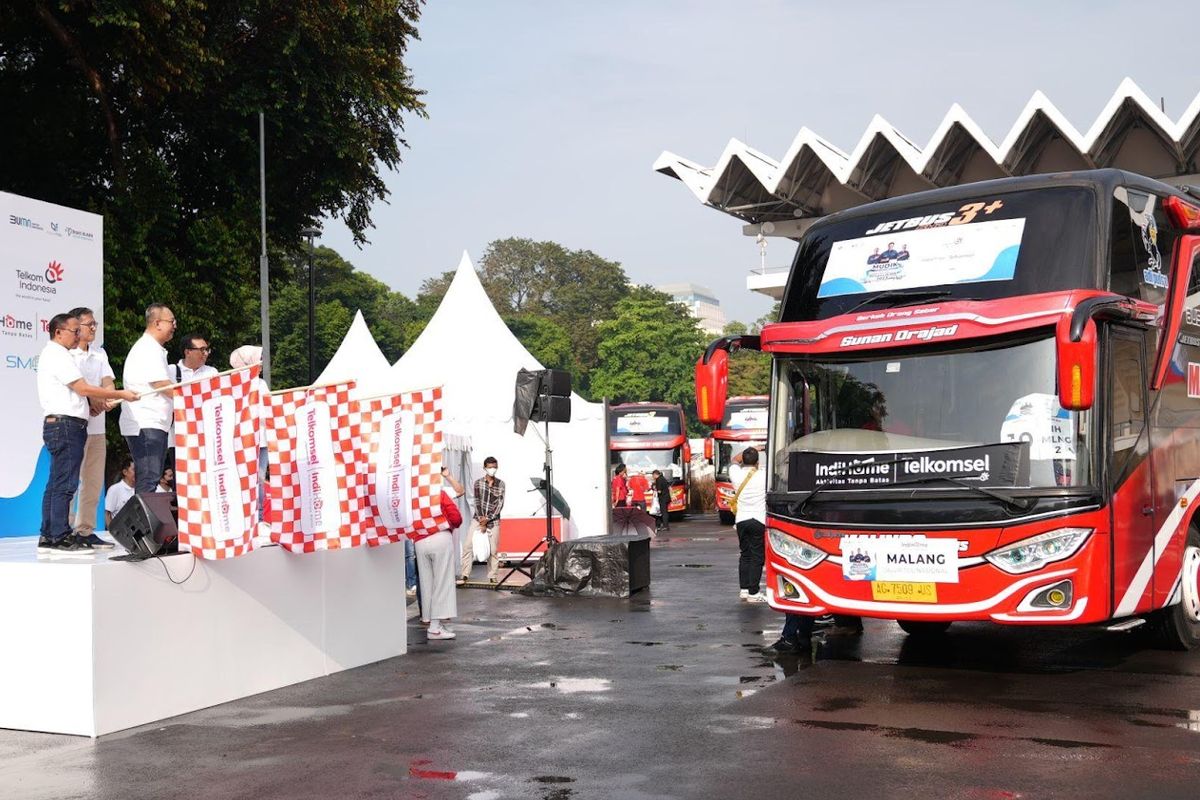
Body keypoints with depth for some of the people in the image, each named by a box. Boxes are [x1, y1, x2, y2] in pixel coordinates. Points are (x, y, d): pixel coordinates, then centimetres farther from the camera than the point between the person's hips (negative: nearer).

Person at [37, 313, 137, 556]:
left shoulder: (51, 354, 23)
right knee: (64, 483, -11)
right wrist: (120, 394, -8)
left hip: (58, 424, 11)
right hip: (65, 424, -11)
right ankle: (60, 538, -11)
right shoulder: (58, 355, -9)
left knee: (56, 483, 11)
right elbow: (83, 389, -13)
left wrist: (102, 402, 15)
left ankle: (48, 537, 13)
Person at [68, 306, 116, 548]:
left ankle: (85, 531, 16)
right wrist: (90, 399, -23)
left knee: (94, 481, 9)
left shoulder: (99, 353, 16)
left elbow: (108, 382, 7)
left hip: (96, 426, 7)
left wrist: (103, 401, -12)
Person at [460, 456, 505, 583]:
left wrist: (487, 519, -12)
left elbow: (500, 504, -4)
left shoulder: (500, 484, 2)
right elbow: (477, 502, -2)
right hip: (478, 519, 1)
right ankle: (465, 575, -6)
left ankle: (492, 577, 6)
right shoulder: (478, 483, 3)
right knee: (467, 545, -8)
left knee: (493, 549, -1)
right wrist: (481, 521, -11)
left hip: (493, 520, 0)